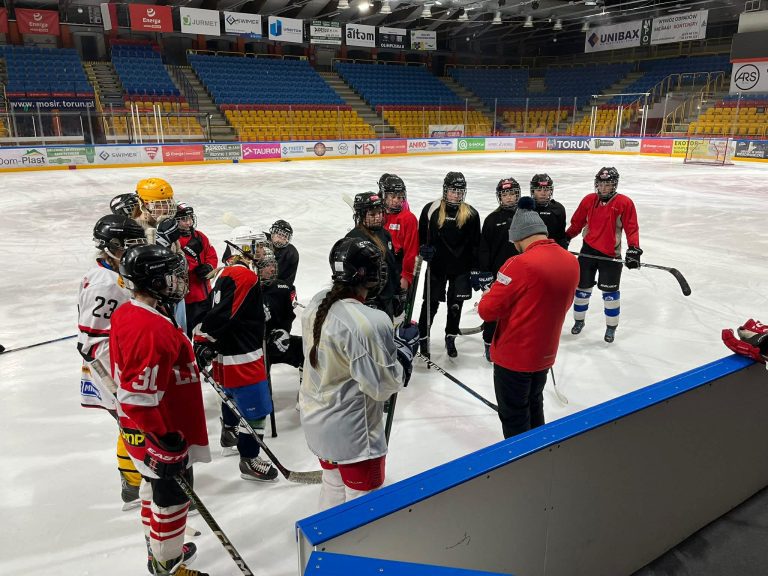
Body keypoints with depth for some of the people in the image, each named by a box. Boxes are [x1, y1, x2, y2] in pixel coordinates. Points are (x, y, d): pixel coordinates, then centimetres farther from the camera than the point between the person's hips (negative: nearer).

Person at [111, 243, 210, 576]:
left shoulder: (125, 314, 0)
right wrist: (166, 442, -24)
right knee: (173, 497, 9)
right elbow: (140, 400, -31)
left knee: (155, 486, 26)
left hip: (140, 431, 10)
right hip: (161, 436, -10)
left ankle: (159, 547, 47)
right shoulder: (155, 332, -32)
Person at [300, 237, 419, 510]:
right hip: (352, 434, -8)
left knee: (334, 484, 29)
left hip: (316, 421, 8)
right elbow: (383, 386, -22)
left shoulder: (317, 303, -6)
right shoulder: (371, 323, -31)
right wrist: (405, 347, -8)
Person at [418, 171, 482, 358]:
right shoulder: (431, 209, -4)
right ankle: (422, 338, 22)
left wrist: (476, 269, 0)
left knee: (456, 304, 11)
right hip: (437, 266, -1)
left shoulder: (471, 214, -2)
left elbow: (475, 244, 1)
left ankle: (450, 338, 29)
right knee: (431, 303, 5)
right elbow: (421, 235, 6)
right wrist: (423, 249, -13)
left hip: (461, 268, 1)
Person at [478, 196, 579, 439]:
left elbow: (487, 310, -21)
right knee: (534, 406, 26)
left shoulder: (521, 264, -25)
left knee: (514, 415, 10)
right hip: (545, 354, 7)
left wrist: (487, 295, -1)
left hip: (514, 357, -7)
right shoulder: (571, 262, -3)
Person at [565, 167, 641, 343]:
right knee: (583, 286, 12)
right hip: (588, 250, 3)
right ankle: (579, 320, 29)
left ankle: (611, 327, 21)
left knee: (609, 290, 4)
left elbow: (632, 228, -9)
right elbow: (576, 223, 9)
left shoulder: (625, 203, -8)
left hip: (611, 254, -3)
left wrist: (633, 249, -19)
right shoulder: (588, 200, 2)